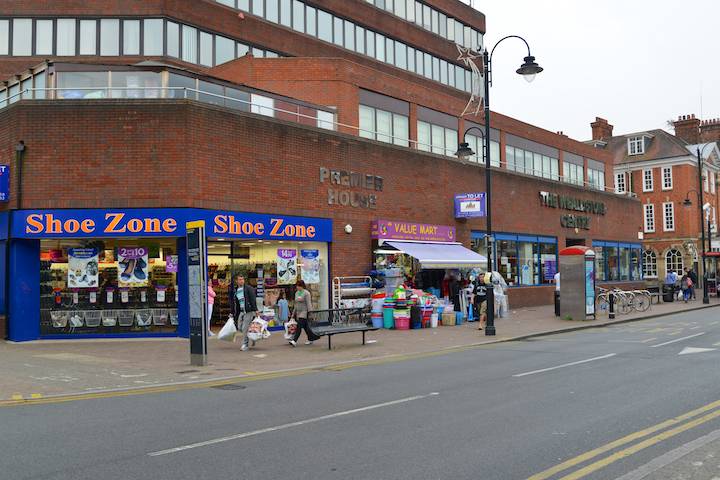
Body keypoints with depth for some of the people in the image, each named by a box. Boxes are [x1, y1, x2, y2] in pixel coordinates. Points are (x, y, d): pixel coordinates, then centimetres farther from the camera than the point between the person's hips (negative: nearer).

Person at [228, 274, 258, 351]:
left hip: (249, 311, -7)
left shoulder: (248, 288, -7)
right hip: (241, 311, 7)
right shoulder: (235, 290, 11)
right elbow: (233, 302, 18)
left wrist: (255, 310, -17)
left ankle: (245, 344, 3)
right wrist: (232, 312, 17)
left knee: (245, 328, -8)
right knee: (240, 328, 6)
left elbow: (253, 299, -11)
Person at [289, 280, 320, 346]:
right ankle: (310, 339, 22)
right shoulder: (296, 293, 13)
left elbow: (309, 304, -12)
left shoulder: (306, 293, -10)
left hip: (304, 312, -8)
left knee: (299, 326, -13)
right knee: (305, 326, 12)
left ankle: (294, 341, -18)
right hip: (298, 312, 8)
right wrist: (294, 312, 19)